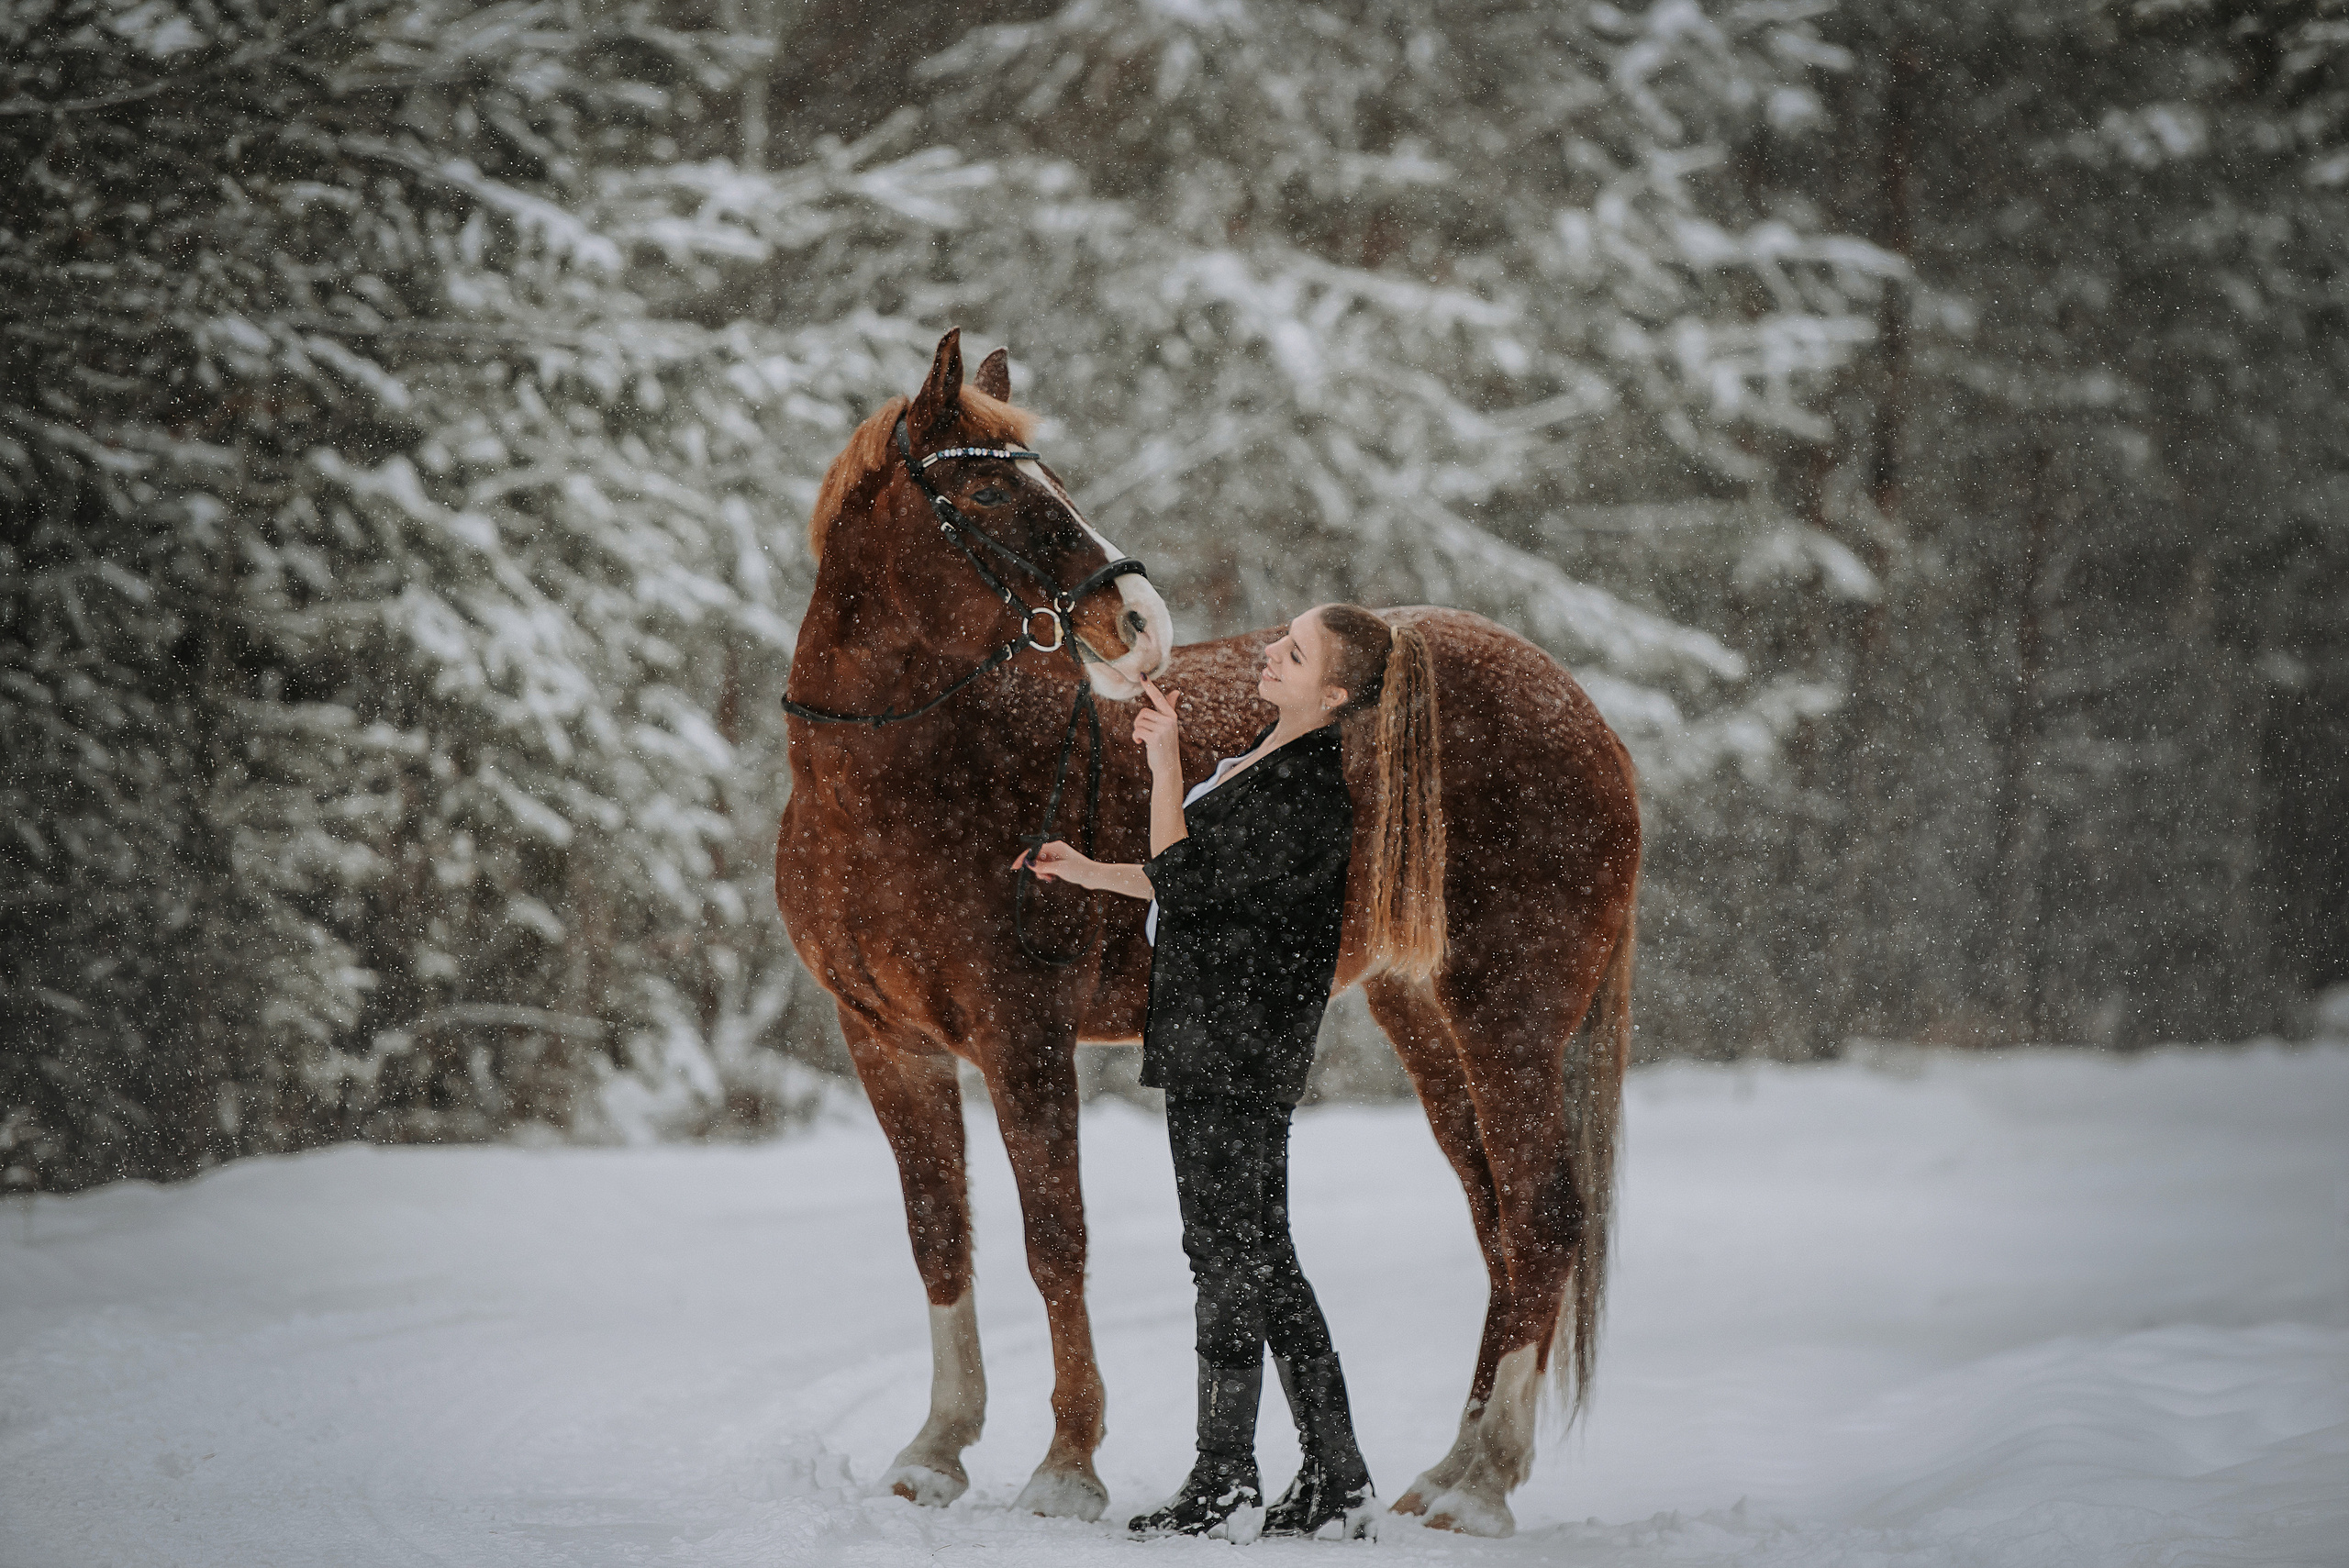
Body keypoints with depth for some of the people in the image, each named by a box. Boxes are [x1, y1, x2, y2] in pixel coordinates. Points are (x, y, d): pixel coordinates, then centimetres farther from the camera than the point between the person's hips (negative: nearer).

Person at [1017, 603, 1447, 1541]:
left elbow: (1183, 880, -19)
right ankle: (1336, 1479, 17)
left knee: (1227, 1254, -2)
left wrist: (1164, 761, -14)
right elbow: (1206, 881, 23)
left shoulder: (1303, 796, -20)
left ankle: (1225, 1485, 6)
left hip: (1232, 1051, -10)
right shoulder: (1274, 762, 12)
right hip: (1225, 1046, 10)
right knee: (1260, 1257, 13)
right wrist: (1091, 873, 26)